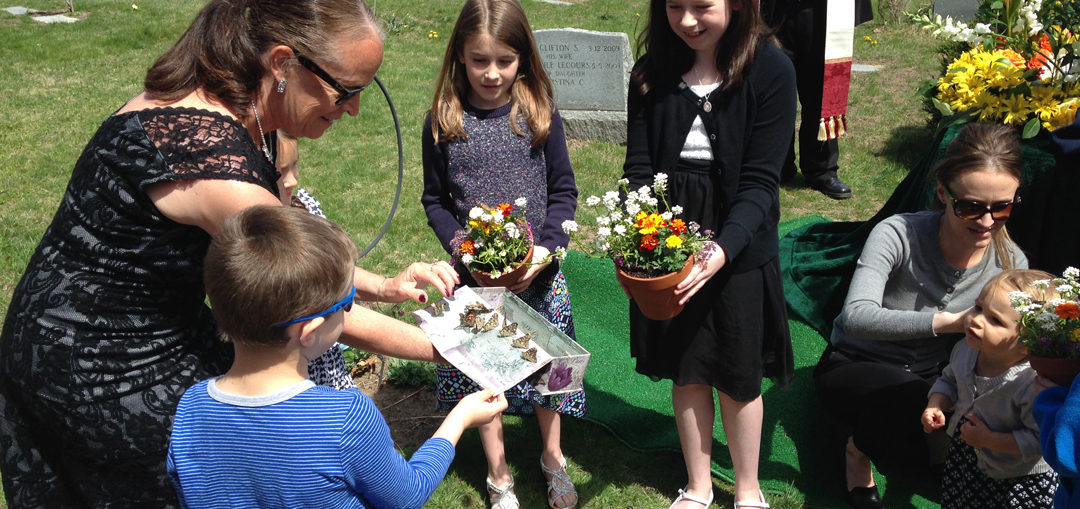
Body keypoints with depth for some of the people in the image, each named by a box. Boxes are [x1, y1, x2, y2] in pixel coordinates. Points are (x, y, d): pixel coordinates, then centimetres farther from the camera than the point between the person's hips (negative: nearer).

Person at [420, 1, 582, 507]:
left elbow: (564, 190, 0)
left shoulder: (540, 114, -5)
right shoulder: (442, 123, -5)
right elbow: (434, 199, 2)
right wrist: (462, 247, -13)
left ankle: (553, 458, 40)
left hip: (539, 271, 0)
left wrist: (545, 248, -14)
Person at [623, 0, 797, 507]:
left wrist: (724, 249, -28)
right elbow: (639, 168, -3)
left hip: (740, 248, -2)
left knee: (738, 376, 11)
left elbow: (759, 181, -14)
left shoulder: (771, 70, -11)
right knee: (687, 370, 15)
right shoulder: (652, 72, -1)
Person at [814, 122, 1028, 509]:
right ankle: (859, 449, -2)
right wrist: (950, 322, -49)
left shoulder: (1011, 263, -11)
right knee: (911, 397, -38)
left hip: (929, 377, 5)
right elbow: (856, 317, -40)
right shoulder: (900, 234, -26)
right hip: (854, 366, -5)